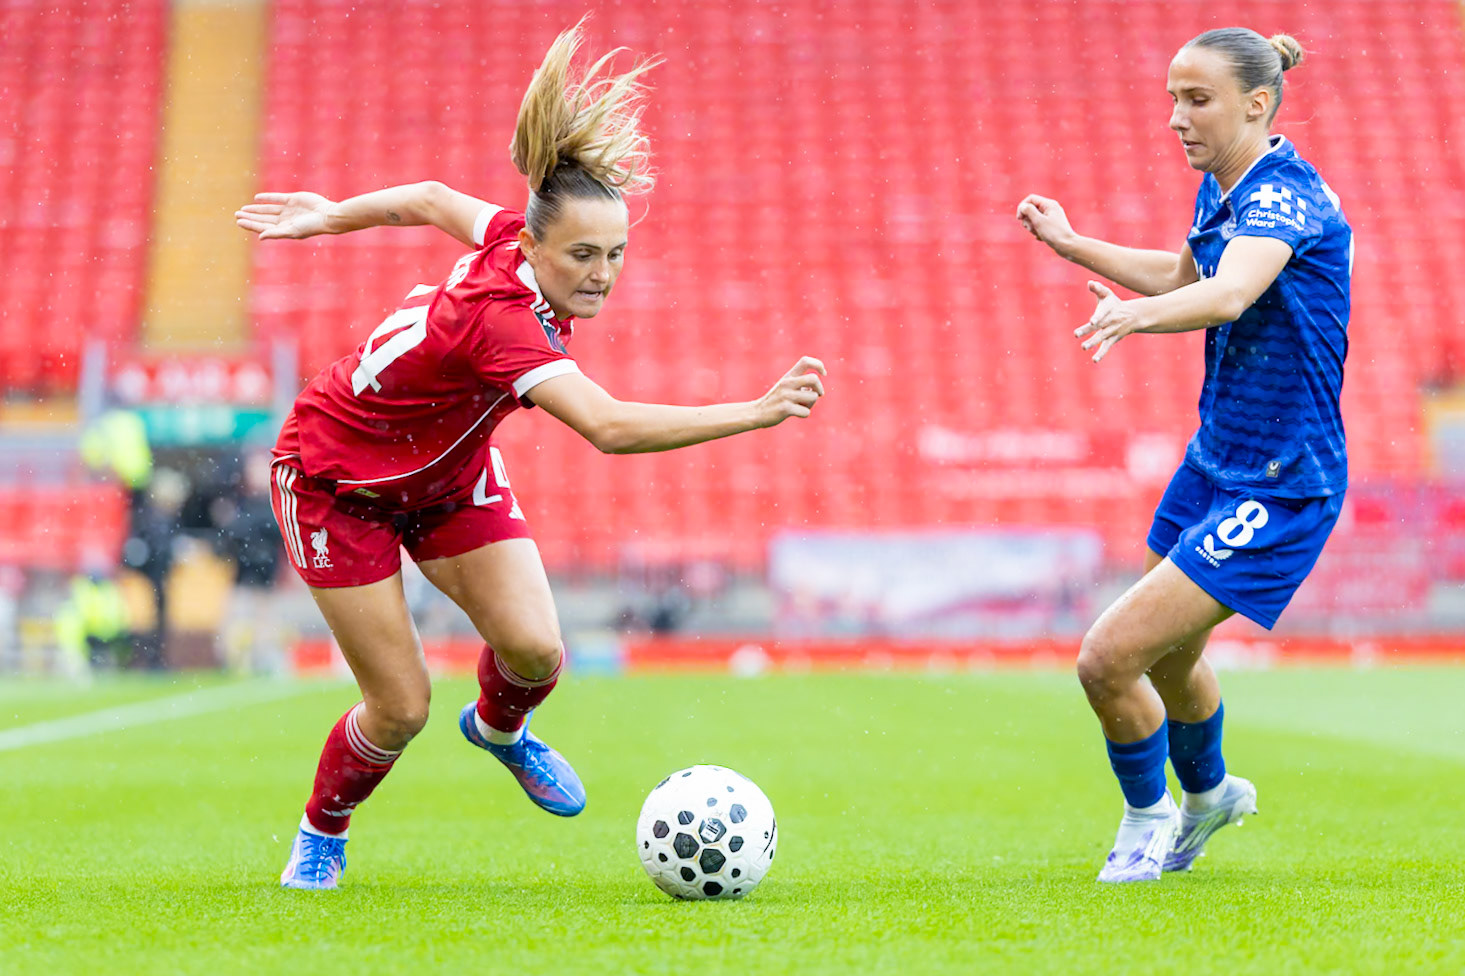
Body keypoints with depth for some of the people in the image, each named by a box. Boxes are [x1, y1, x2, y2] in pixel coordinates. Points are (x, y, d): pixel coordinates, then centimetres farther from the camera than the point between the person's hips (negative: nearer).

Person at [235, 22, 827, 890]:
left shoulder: (514, 239, -19)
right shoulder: (500, 318, -42)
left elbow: (434, 200, 0)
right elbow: (610, 428, -55)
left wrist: (331, 216, 17)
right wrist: (758, 413, -59)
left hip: (448, 469, 6)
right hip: (339, 482, -6)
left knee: (535, 650, -11)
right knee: (401, 709, -6)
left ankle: (499, 726, 25)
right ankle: (322, 835, 25)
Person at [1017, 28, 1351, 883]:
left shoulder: (1285, 195, -22)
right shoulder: (1221, 192, 5)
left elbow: (1228, 294, -44)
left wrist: (1135, 313, -61)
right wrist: (1073, 246, 23)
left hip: (1279, 492, -9)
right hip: (1216, 462, 9)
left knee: (1109, 658, -15)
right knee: (1172, 656, 27)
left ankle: (1148, 816, 14)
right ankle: (1208, 793, 56)